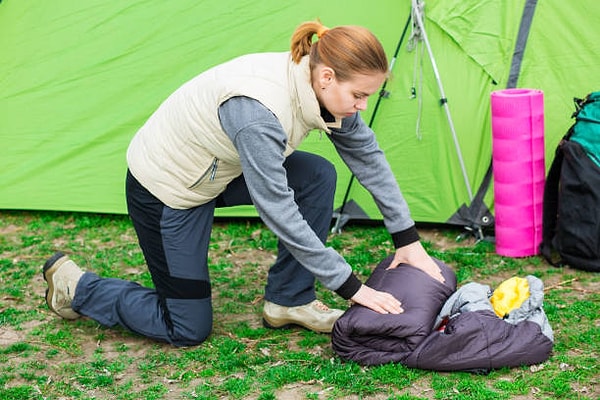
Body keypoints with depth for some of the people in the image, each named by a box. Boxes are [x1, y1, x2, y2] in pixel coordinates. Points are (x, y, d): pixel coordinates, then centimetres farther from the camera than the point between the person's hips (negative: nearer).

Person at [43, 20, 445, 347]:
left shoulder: (323, 87, -13)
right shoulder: (257, 111, -38)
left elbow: (369, 157, -1)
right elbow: (278, 211, -33)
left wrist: (408, 239, -1)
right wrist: (350, 285, -26)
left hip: (218, 169, 8)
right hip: (163, 188, -8)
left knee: (318, 177, -10)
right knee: (188, 331, 1)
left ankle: (289, 301, 5)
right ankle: (74, 285, 17)